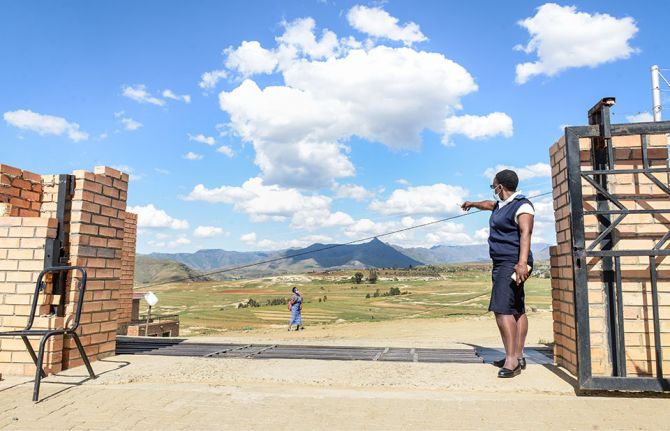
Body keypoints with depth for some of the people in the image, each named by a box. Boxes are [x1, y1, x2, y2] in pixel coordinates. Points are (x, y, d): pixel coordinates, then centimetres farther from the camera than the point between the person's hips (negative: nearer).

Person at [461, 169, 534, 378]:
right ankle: (518, 357, 16)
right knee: (516, 310, 11)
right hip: (501, 265, 10)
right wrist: (473, 204, 60)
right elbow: (489, 204, 41)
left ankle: (511, 361, -18)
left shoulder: (522, 206, -13)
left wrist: (522, 263, -37)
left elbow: (526, 234, -25)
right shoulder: (502, 204, 17)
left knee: (502, 309, -19)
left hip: (512, 265, -10)